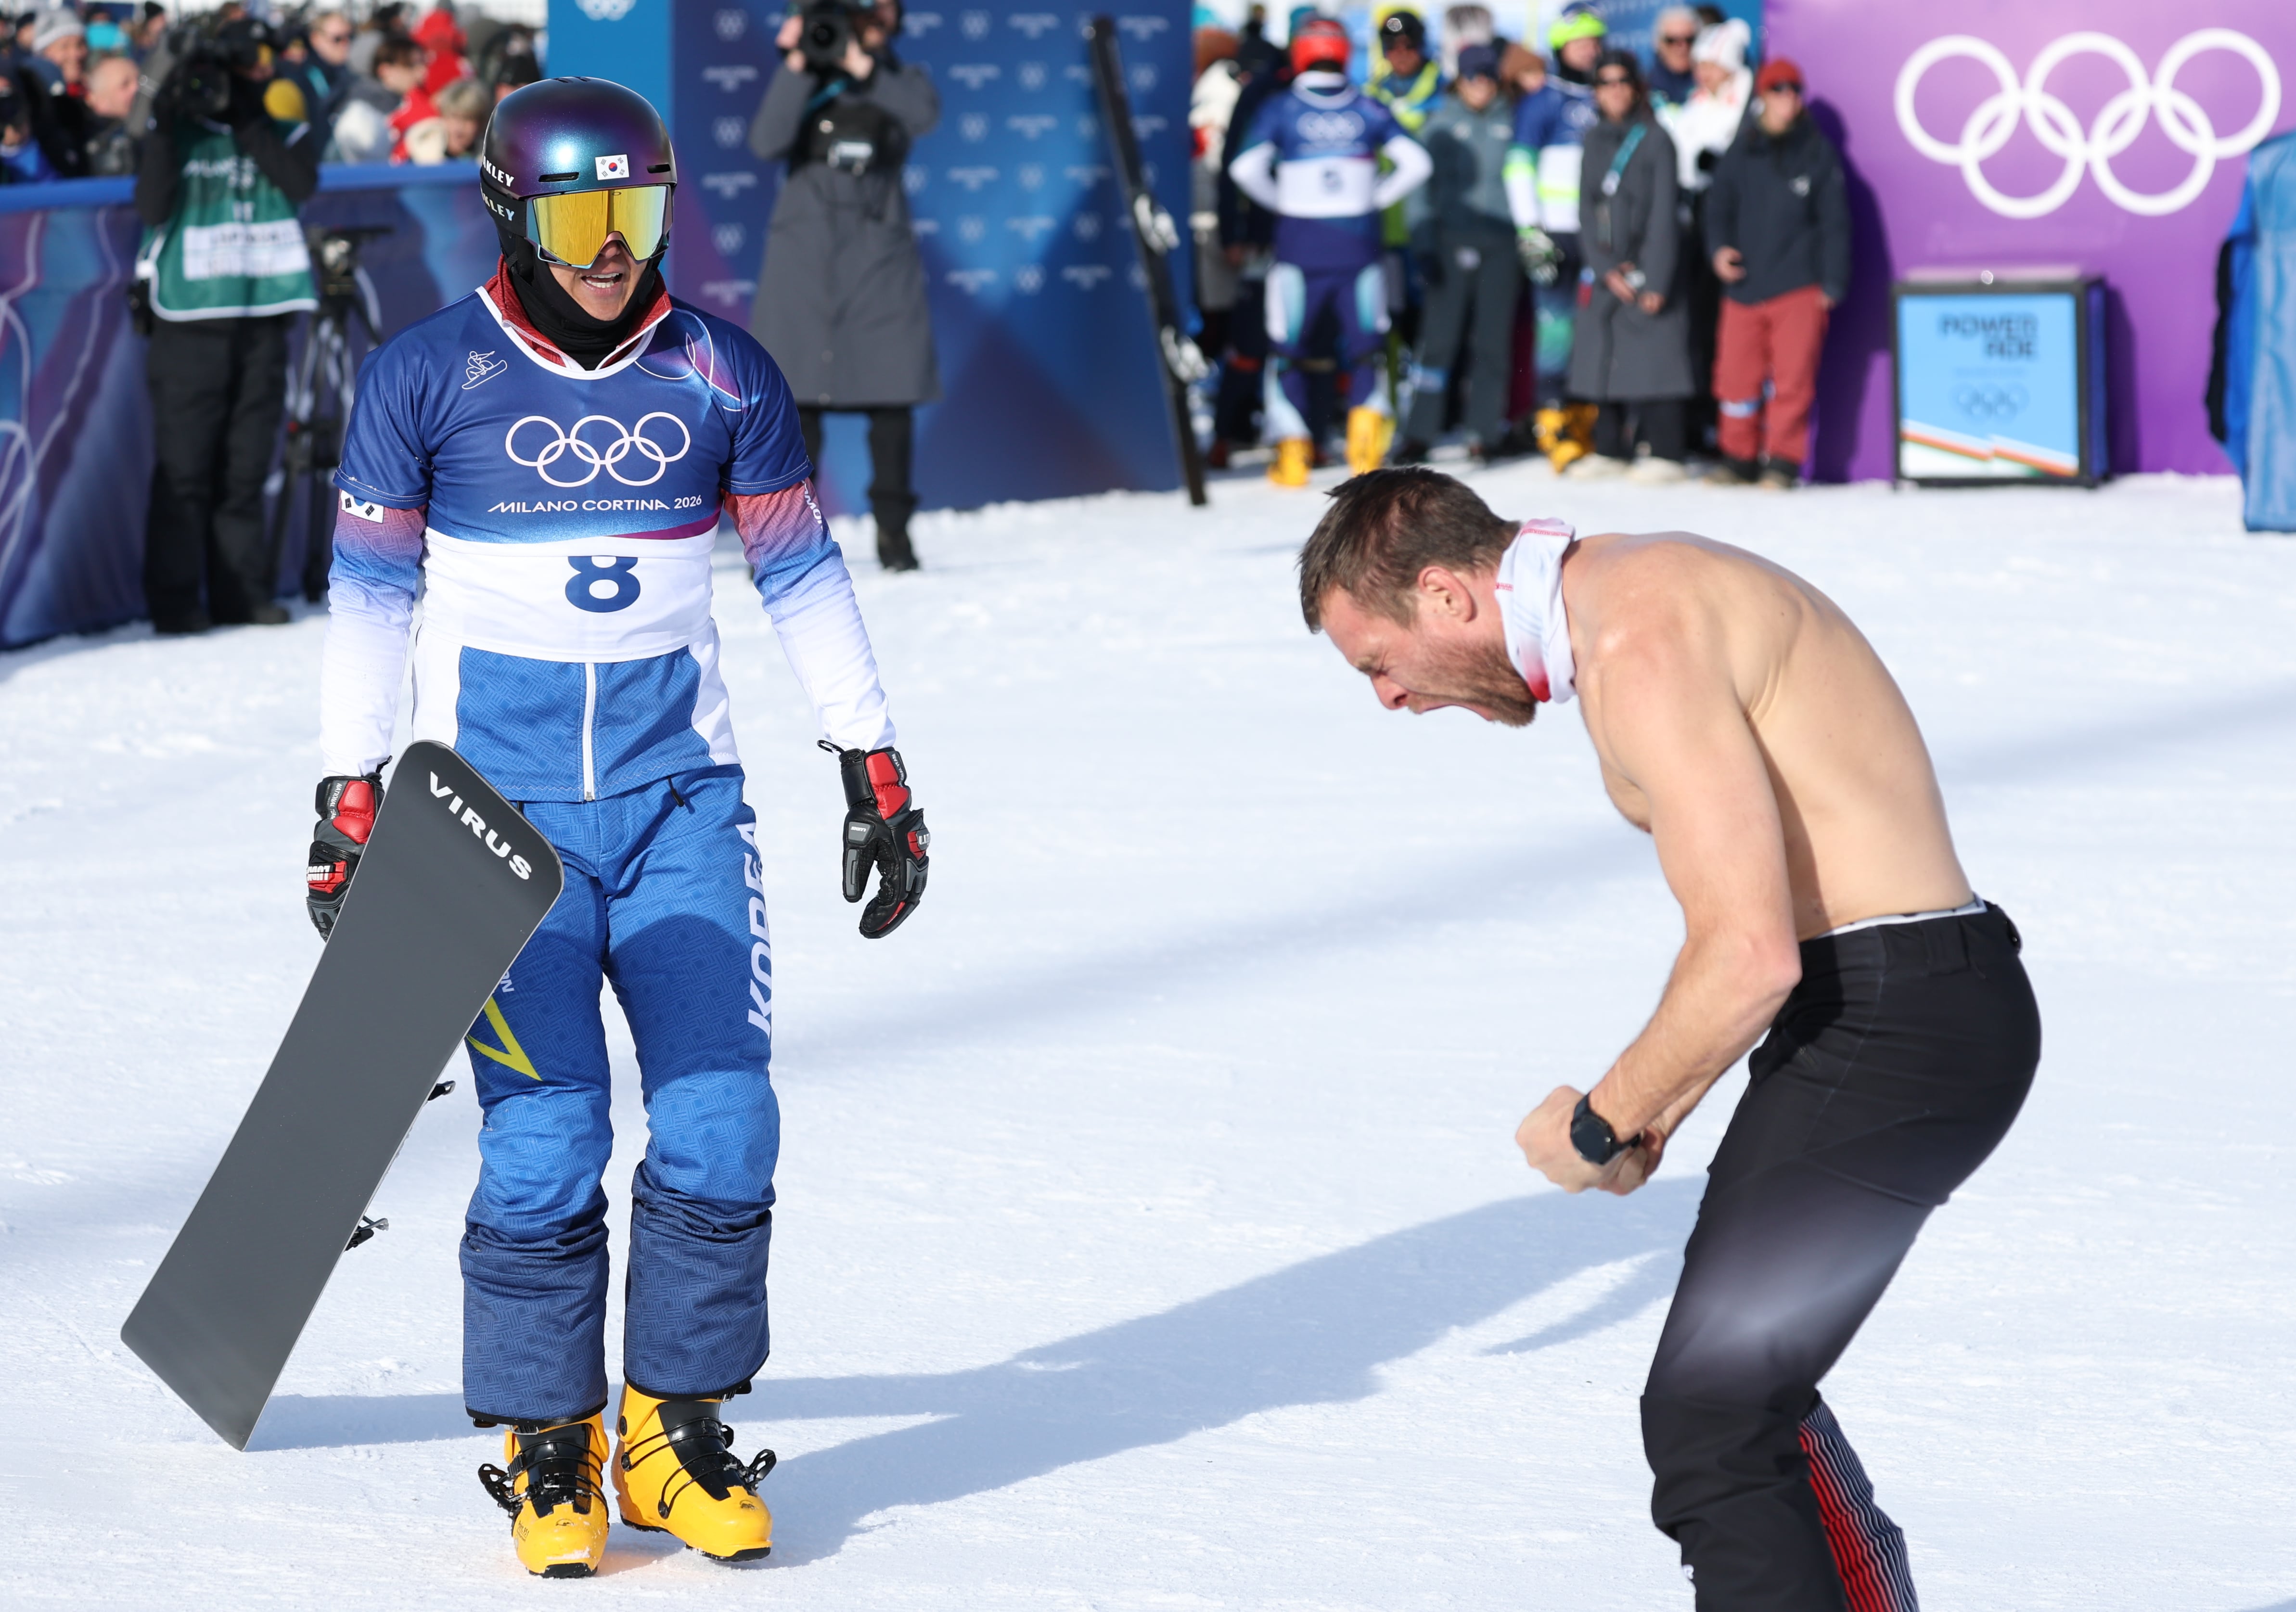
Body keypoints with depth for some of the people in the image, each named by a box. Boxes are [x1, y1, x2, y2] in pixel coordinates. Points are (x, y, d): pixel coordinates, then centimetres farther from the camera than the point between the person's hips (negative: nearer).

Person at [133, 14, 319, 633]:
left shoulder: (287, 131, 9)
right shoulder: (177, 133, 2)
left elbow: (301, 185, -10)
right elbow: (151, 208, -10)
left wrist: (251, 126, -15)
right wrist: (166, 130, -17)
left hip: (263, 315, 3)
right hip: (192, 313, -3)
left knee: (246, 465, 7)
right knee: (184, 464, -6)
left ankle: (241, 589, 14)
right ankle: (174, 598, -3)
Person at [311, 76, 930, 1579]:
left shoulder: (722, 374, 4)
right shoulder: (427, 377, -2)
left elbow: (804, 577, 11)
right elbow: (368, 597, 3)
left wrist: (877, 771, 10)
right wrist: (351, 808, -1)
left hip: (683, 799, 2)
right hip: (499, 806, -2)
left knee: (724, 1130, -7)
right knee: (544, 1147, -10)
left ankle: (677, 1432, 11)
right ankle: (544, 1452, 8)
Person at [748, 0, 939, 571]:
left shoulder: (900, 83, 9)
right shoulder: (804, 83, 7)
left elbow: (925, 114, -15)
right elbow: (767, 143, -10)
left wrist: (861, 64, -20)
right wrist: (798, 64, -15)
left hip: (881, 255, 1)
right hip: (804, 256, -1)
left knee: (892, 395, -1)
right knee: (795, 396, -4)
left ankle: (893, 531, 10)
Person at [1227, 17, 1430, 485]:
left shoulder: (1280, 108, -2)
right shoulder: (1368, 109, 3)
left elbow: (1245, 168, -12)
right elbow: (1415, 161, -1)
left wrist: (1282, 201, 2)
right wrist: (1376, 198, 7)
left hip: (1299, 241, -1)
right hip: (1358, 242, 1)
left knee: (1288, 348, 8)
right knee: (1366, 342, 12)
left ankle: (1291, 445, 1)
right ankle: (1368, 411, -13)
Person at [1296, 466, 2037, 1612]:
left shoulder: (1641, 648, -18)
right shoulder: (1641, 597, 14)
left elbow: (1748, 959, -24)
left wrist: (1600, 1124, -10)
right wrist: (1655, 1116, 12)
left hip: (1889, 1030, -11)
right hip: (1924, 1010, 11)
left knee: (1706, 1422, -10)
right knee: (1744, 1381, 26)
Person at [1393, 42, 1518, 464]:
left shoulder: (1511, 121, 9)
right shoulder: (1441, 122, 5)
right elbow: (1424, 180, 5)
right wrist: (1426, 241, -3)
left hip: (1501, 238, 2)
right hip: (1453, 236, -2)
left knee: (1494, 340, 3)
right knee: (1441, 335, -6)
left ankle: (1485, 430, 9)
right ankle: (1419, 432, -4)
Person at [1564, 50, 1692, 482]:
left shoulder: (1655, 140, -4)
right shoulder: (1595, 139, 11)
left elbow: (1663, 215, -8)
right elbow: (1588, 208, 8)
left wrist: (1657, 281, -14)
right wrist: (1607, 269, -5)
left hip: (1647, 265, -5)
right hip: (1604, 270, 5)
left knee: (1654, 360, -8)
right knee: (1603, 359, 4)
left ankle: (1666, 454, -5)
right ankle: (1610, 450, 14)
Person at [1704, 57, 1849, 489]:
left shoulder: (1818, 154, 4)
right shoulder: (1741, 155, 9)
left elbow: (1835, 223, 5)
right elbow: (1719, 208, 17)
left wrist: (1832, 283, 0)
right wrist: (1719, 248, -3)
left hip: (1799, 289, -2)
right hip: (1743, 285, 2)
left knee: (1793, 378, -5)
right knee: (1737, 375, 2)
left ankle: (1783, 462, 3)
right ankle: (1739, 458, 15)